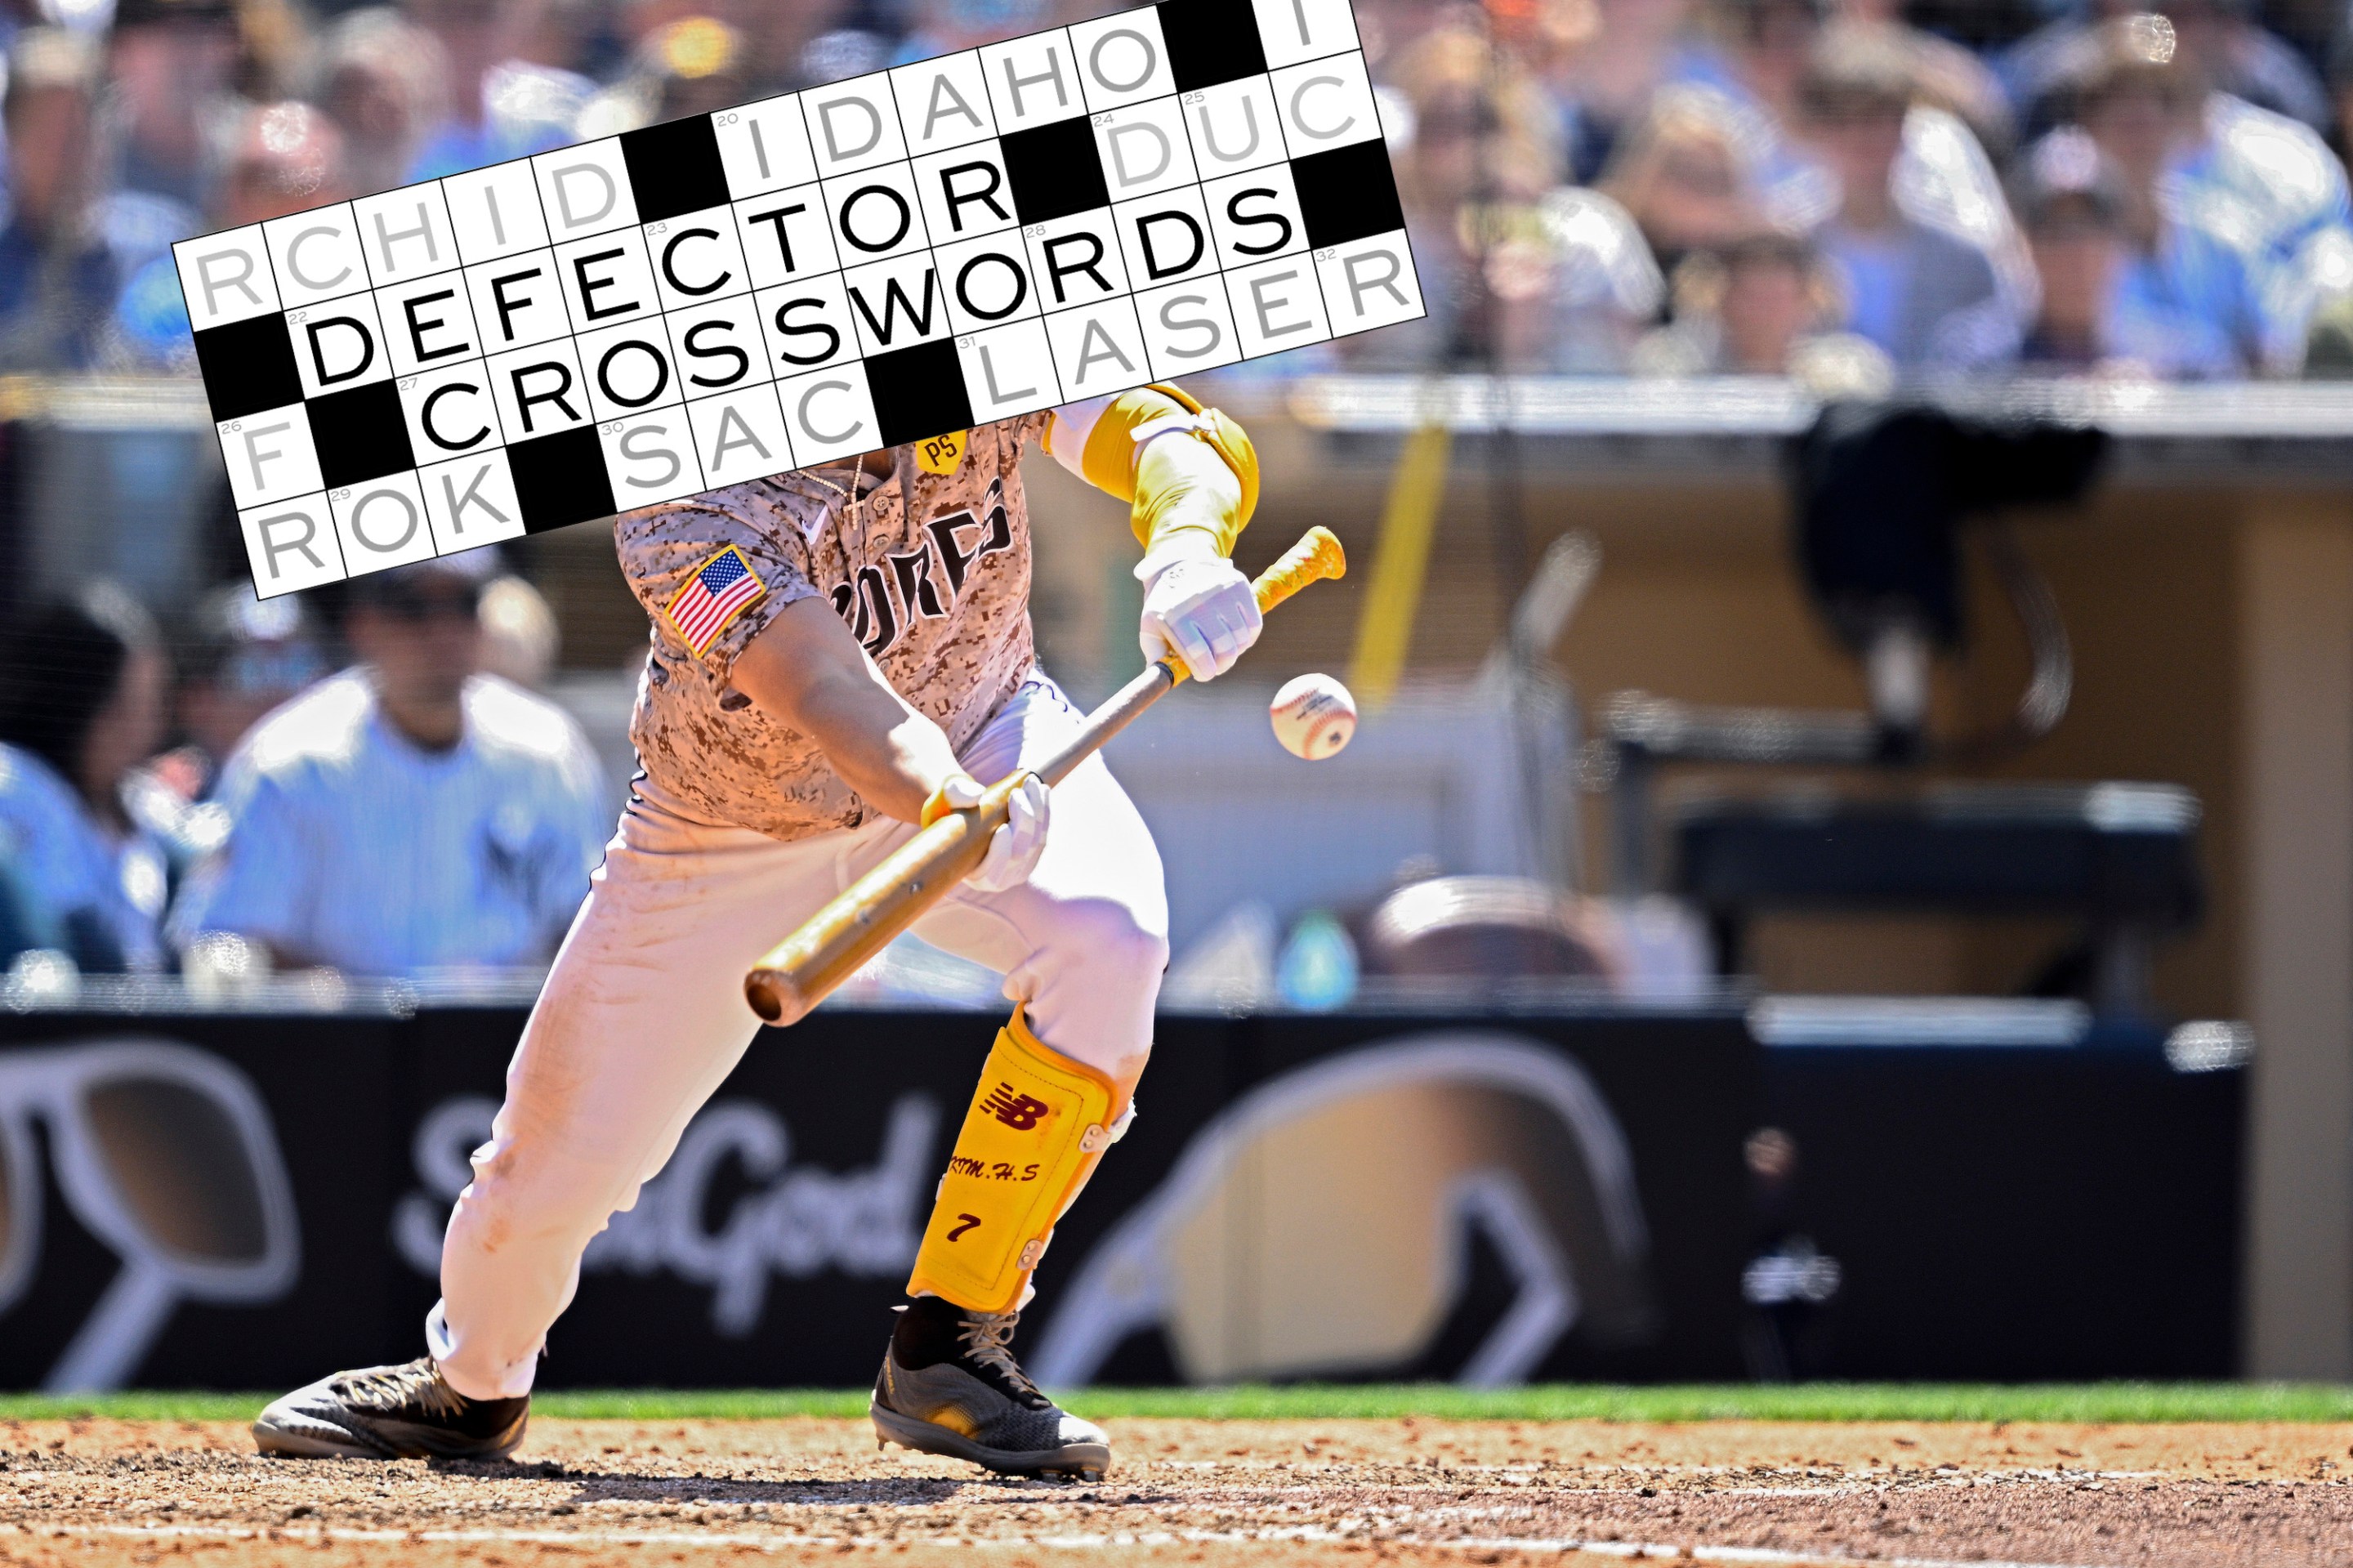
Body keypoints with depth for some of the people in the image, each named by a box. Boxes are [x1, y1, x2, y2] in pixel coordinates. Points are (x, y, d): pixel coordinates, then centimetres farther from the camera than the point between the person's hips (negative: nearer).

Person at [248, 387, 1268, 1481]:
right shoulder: (677, 486, -34)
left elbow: (1189, 445, -32)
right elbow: (816, 682, -47)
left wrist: (1185, 550, -56)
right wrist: (951, 810, -66)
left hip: (979, 732, 2)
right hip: (732, 829, -2)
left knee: (1106, 934, -30)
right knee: (558, 1157, 2)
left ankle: (947, 1356, -15)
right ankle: (471, 1382, 41)